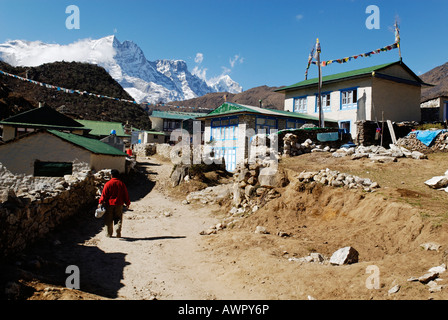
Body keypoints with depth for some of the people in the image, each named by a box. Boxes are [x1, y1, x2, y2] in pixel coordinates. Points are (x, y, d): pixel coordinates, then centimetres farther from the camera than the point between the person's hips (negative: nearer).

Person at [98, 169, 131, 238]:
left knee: (109, 220, 10)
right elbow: (126, 194, 7)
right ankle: (118, 233, 1)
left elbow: (104, 194, -8)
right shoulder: (121, 184, 1)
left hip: (109, 204, -2)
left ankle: (109, 234, 16)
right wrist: (127, 203, 16)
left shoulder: (108, 184, -7)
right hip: (119, 204, 2)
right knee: (118, 219, 8)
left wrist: (100, 202, -3)